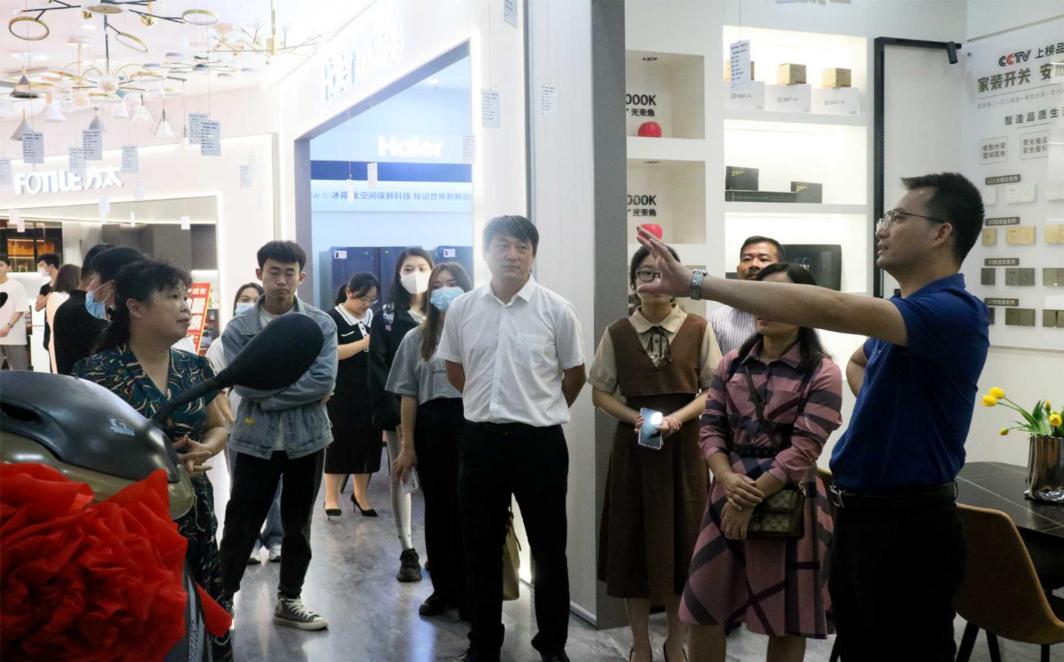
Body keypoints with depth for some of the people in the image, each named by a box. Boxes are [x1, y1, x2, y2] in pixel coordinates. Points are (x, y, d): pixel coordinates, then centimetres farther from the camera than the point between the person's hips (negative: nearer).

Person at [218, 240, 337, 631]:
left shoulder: (322, 325, -3)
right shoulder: (238, 329, -3)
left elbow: (325, 381, -14)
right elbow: (243, 383, -14)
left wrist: (269, 389, -16)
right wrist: (301, 390, -15)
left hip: (307, 438, 1)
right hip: (255, 440, -1)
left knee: (297, 524, 13)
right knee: (240, 525, 5)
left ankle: (289, 601, 28)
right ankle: (222, 599, 21)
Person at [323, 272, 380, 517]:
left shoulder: (374, 317, 12)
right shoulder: (333, 318, -5)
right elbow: (331, 352, -18)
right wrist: (365, 342, -21)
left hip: (370, 391, 6)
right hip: (342, 393, -6)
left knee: (368, 441, 8)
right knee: (340, 441, -1)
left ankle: (360, 494, 21)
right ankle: (331, 496, 10)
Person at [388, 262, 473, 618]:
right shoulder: (417, 338, 12)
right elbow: (408, 395, 9)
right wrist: (407, 447, 4)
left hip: (470, 424, -3)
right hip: (431, 426, 3)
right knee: (437, 508, 10)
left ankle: (468, 591, 11)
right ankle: (443, 588, 22)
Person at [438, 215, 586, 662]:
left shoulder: (556, 310, -5)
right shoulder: (461, 309, 1)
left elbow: (574, 374, 6)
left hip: (540, 441, -2)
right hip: (481, 439, 2)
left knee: (548, 549, 8)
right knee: (481, 549, 12)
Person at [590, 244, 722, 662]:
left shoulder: (698, 330, -1)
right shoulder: (618, 334, 2)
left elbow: (714, 390, 0)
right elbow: (600, 393, 5)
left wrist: (675, 417, -15)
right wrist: (637, 418, -11)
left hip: (684, 444, -1)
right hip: (634, 444, 1)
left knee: (683, 537, 5)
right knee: (634, 539, 4)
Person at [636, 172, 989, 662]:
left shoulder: (954, 312, -19)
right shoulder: (902, 311, 13)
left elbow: (829, 310, -32)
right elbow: (858, 362, 34)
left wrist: (697, 283, -33)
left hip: (909, 525, -9)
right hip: (856, 512, 9)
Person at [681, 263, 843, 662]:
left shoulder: (822, 373, -8)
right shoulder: (732, 363, 7)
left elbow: (803, 451, -15)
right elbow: (710, 429, 3)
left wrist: (753, 498, -17)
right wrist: (728, 481, -14)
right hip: (729, 496, 5)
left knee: (785, 620, 7)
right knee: (702, 607, 11)